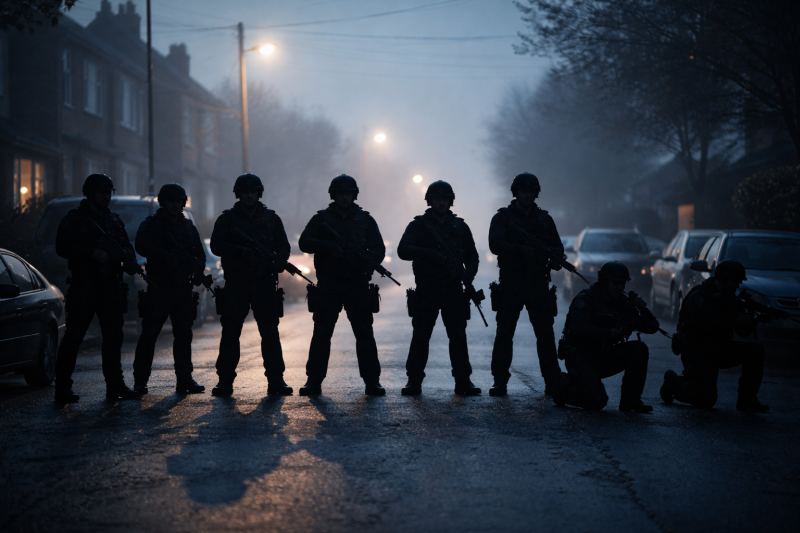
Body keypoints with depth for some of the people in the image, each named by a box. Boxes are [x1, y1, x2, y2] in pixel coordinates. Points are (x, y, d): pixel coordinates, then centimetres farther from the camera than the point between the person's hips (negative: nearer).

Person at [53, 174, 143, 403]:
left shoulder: (114, 220, 16)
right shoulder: (74, 219, -2)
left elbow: (127, 246, 20)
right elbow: (62, 247, -12)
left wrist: (130, 261, -3)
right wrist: (93, 253, -20)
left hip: (111, 288, 6)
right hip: (84, 288, -6)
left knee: (114, 337, 7)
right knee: (73, 337, -4)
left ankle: (115, 384, 14)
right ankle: (63, 387, -1)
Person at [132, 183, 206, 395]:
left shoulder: (188, 227, 17)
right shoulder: (151, 224, 3)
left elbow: (200, 254, 18)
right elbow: (142, 246, -15)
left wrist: (196, 266, -4)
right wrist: (167, 256, -24)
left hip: (183, 288, 4)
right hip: (159, 288, -4)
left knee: (184, 335, 5)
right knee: (149, 334, -5)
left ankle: (184, 379, 9)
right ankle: (140, 380, -1)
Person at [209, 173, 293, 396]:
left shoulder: (271, 218, 12)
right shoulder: (227, 219, 7)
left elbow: (284, 246, 9)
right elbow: (216, 246, -5)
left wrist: (279, 259, -14)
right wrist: (242, 250, -20)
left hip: (264, 284, 1)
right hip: (235, 284, -1)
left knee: (271, 334, 0)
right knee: (230, 334, 0)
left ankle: (276, 380, 4)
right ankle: (225, 381, 6)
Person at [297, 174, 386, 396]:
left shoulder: (365, 220, 11)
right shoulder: (321, 218, 8)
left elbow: (379, 249, 6)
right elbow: (304, 242, -4)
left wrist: (369, 261, -15)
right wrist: (330, 247, -19)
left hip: (357, 285, 0)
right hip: (328, 286, 0)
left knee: (365, 334, -2)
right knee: (321, 334, 1)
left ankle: (372, 381, 3)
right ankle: (314, 380, 8)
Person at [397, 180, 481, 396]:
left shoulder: (460, 226, 12)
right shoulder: (418, 225, 4)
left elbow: (472, 255, 14)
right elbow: (403, 250, -9)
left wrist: (469, 274, -6)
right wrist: (428, 253, -23)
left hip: (453, 290, 2)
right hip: (426, 291, -2)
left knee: (458, 336, 0)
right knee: (420, 336, -2)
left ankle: (463, 380, 6)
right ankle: (414, 381, 4)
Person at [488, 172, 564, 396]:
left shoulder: (544, 219, 14)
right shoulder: (503, 217, 3)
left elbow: (558, 247, 14)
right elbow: (495, 244, -12)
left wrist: (555, 257, -10)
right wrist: (521, 250, -26)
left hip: (538, 284, 2)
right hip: (511, 283, -2)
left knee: (546, 334, 1)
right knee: (504, 333, -2)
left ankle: (553, 382, 6)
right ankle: (500, 381, 5)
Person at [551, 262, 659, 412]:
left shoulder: (623, 303, 7)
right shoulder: (585, 299, -12)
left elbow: (652, 328, 6)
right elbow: (579, 328, -28)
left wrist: (643, 309, -13)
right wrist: (609, 333, -33)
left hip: (604, 358, 7)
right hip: (581, 359, -6)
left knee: (639, 349, -14)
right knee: (597, 400, -24)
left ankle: (630, 401, -9)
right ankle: (564, 388, 6)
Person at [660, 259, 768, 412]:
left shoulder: (728, 297, 10)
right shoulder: (699, 296, -14)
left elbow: (743, 331, 9)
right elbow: (705, 325, -30)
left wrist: (755, 319, -12)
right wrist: (735, 320, -29)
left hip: (718, 350, 8)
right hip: (697, 353, -8)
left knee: (755, 350, -11)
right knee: (707, 400, -18)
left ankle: (747, 399, -5)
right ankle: (674, 382, 11)